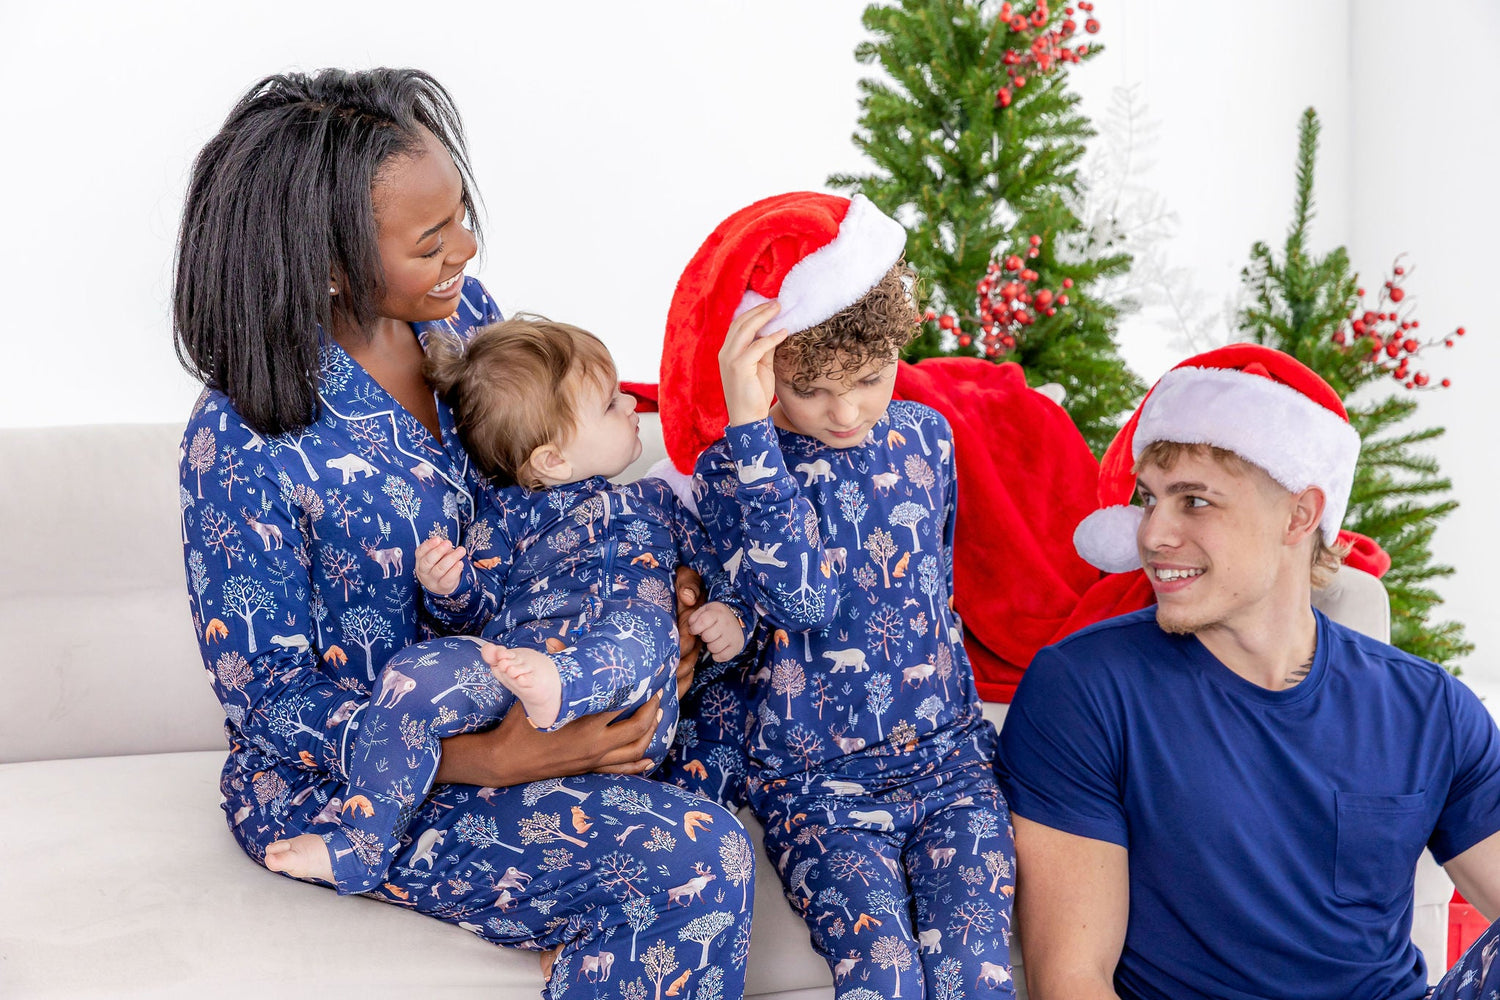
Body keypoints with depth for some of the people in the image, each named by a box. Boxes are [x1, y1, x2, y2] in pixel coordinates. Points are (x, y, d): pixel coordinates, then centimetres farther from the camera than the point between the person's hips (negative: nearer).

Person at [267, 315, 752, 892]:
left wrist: (731, 618, 9)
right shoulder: (508, 512, 21)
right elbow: (478, 610, 13)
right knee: (409, 684, -26)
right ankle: (359, 851, -14)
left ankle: (554, 690, -59)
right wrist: (446, 587, -11)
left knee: (647, 624, -32)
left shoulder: (655, 502, 31)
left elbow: (716, 573, 32)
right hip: (506, 664, 0)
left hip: (627, 715, 1)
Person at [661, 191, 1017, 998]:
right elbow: (802, 597, -23)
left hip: (947, 756, 3)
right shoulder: (732, 469, -6)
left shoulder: (925, 436, 7)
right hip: (814, 779, -3)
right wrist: (750, 425, -25)